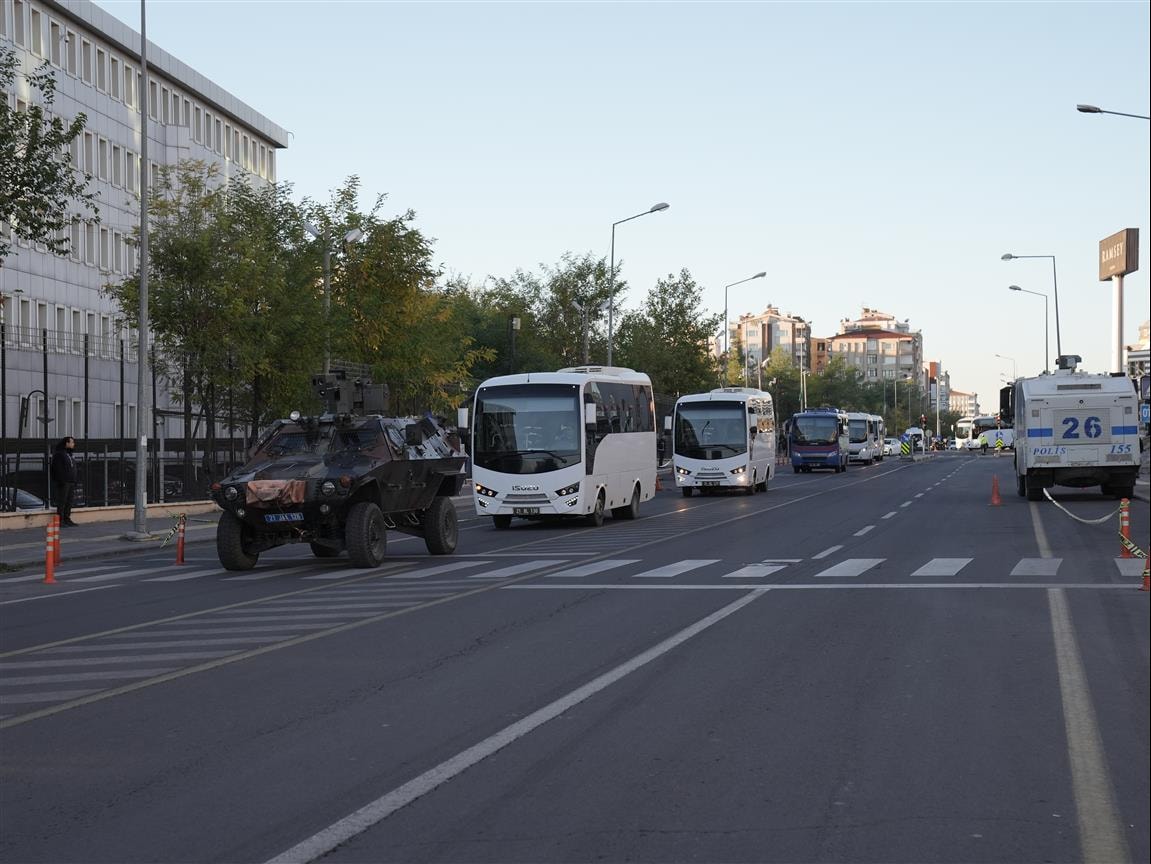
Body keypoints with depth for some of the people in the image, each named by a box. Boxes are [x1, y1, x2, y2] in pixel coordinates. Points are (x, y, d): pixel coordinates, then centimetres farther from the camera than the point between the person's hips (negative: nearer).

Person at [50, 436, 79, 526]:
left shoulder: (69, 454, 20)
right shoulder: (59, 454, -9)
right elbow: (58, 469, -16)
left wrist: (74, 482, 18)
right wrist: (61, 481, -22)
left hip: (71, 482, 9)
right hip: (63, 482, -9)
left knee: (69, 502, 10)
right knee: (62, 502, -8)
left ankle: (67, 519, 16)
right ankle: (60, 520, -7)